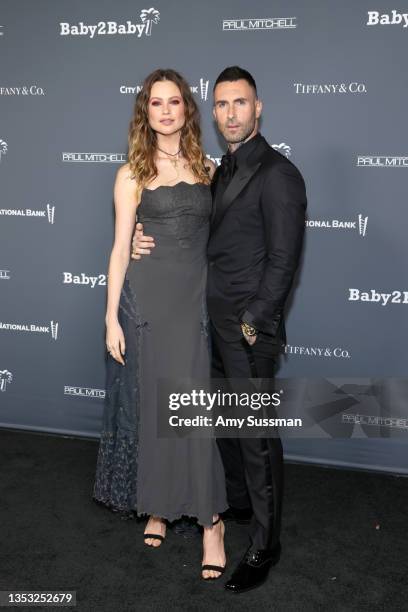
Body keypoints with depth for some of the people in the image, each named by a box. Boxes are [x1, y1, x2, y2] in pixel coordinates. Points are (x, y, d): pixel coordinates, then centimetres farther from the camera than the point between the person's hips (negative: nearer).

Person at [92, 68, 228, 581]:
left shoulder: (208, 168, 10)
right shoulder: (132, 174, 3)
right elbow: (120, 249, 0)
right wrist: (112, 318, -5)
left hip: (198, 296, 2)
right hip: (148, 297, -1)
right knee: (150, 400, 6)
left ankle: (209, 518, 8)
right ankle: (156, 505, 24)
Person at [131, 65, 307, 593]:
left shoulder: (277, 174, -13)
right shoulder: (221, 171, 13)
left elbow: (282, 262, -16)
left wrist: (252, 325, -16)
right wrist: (147, 242, -4)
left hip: (249, 330, -8)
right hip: (213, 323, 8)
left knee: (256, 435, 2)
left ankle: (264, 545, 18)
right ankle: (238, 504, 42)